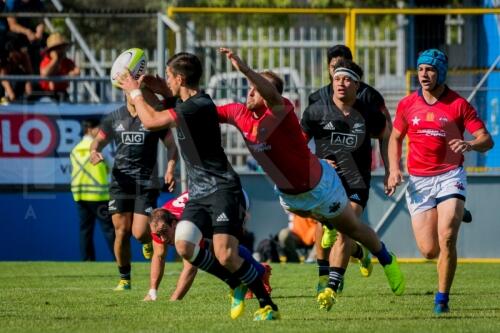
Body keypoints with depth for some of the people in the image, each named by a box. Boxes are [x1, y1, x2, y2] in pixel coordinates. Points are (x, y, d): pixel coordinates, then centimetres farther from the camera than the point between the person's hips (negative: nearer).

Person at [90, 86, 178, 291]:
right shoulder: (114, 118, 7)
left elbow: (171, 146, 3)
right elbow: (99, 140, 18)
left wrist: (170, 169, -13)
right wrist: (94, 151, -5)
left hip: (147, 182, -2)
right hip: (121, 181, 2)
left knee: (140, 233, -11)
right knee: (122, 232, -5)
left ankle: (149, 240, 27)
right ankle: (124, 278, 10)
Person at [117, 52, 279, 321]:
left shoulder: (199, 106, -18)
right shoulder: (186, 101, 12)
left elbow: (151, 121, -20)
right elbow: (170, 93, 39)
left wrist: (135, 91, -5)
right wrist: (153, 86, 19)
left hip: (223, 189, -9)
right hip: (198, 192, 9)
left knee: (226, 256, -19)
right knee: (184, 246, -13)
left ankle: (268, 305, -3)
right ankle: (236, 285, 6)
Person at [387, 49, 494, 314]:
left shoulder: (458, 104, -4)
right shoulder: (407, 104, 6)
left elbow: (487, 140, -6)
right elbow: (395, 138, 20)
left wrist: (469, 145, -28)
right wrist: (394, 169, 5)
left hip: (450, 176, -3)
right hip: (418, 181, 3)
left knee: (446, 238, -21)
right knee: (429, 251, -1)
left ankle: (442, 298, -5)